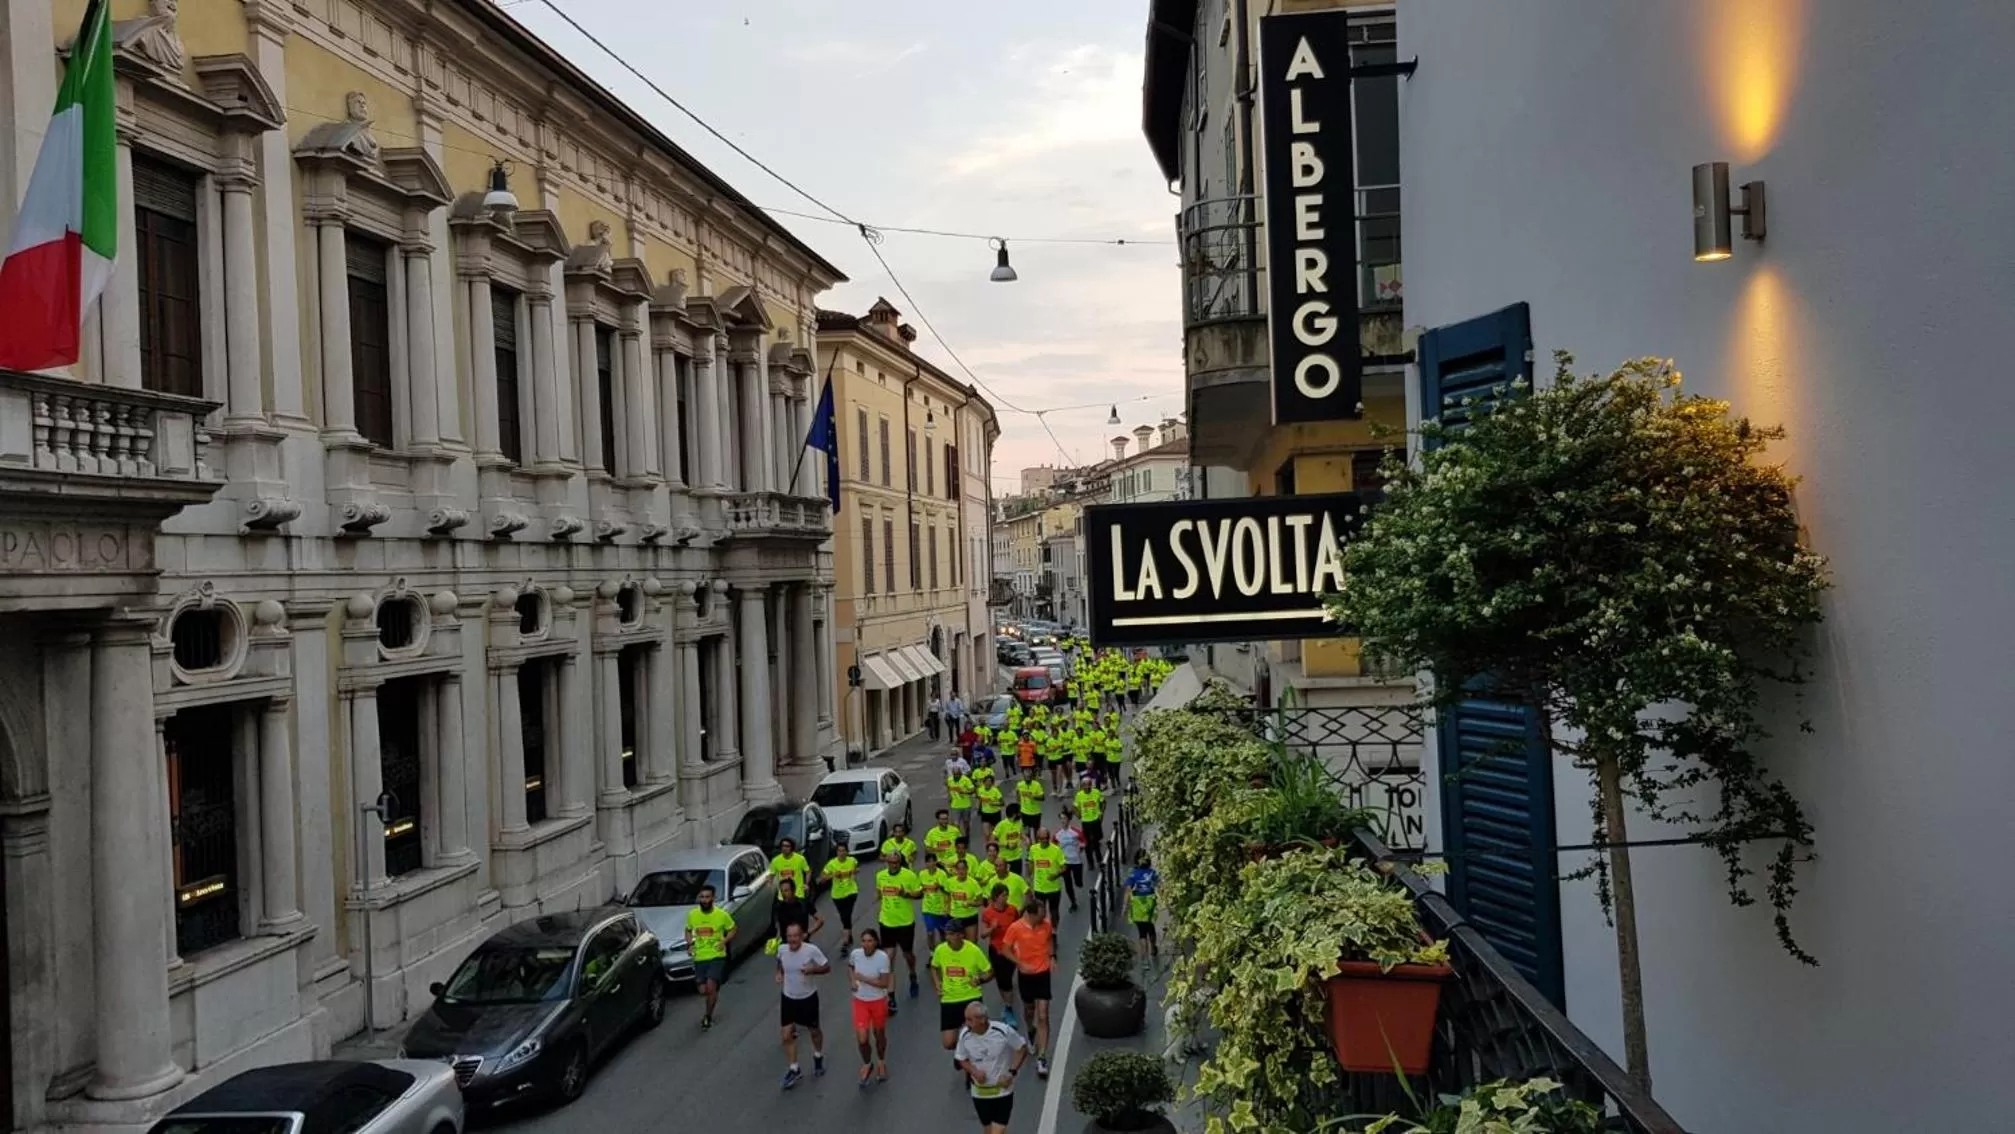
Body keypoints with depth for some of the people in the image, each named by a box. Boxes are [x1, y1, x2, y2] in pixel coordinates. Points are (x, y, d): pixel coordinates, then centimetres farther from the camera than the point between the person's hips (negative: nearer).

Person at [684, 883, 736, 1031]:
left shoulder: (722, 915, -11)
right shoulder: (692, 914, -3)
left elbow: (732, 930, 4)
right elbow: (688, 930, 15)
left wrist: (724, 941, -13)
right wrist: (689, 944, -2)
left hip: (717, 956, -3)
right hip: (699, 957, 3)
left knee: (711, 986, -15)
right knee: (703, 990, 3)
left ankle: (708, 1017, 6)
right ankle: (715, 993, 41)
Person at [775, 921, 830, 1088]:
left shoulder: (811, 950, -22)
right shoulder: (782, 950, -10)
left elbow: (827, 967, -12)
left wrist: (812, 970, -29)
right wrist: (779, 973, -3)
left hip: (808, 998, -3)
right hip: (788, 998, 3)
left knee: (814, 1031, 17)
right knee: (787, 1036, -1)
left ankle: (818, 1057, 45)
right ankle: (794, 1070, 13)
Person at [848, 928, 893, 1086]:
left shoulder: (882, 957, -22)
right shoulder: (856, 954, -11)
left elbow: (884, 983, -21)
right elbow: (849, 966, 13)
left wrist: (864, 978, -27)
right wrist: (851, 981, -2)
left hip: (878, 1001, -2)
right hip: (860, 1002, 2)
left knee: (879, 1034, 16)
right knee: (862, 1038, -5)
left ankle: (881, 1063, 44)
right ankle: (867, 1064, 25)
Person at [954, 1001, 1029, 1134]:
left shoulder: (1003, 1031, -21)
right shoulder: (965, 1034, -13)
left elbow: (1022, 1049, -6)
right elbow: (961, 1059, 4)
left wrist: (1012, 1072, -14)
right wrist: (974, 1071, -15)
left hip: (1002, 1091, -3)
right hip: (979, 1093, 3)